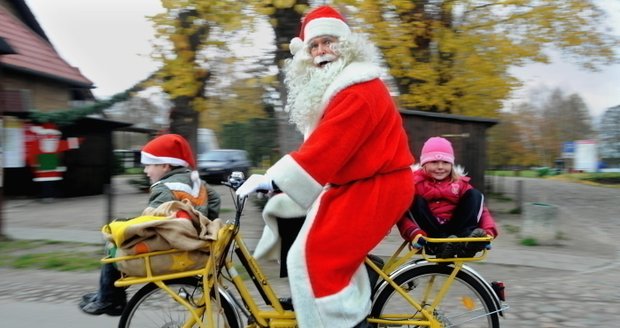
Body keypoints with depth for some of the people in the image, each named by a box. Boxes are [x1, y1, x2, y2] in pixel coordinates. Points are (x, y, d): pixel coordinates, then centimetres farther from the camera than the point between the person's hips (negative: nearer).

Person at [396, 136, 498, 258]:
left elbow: (481, 209, -3)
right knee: (418, 201, -25)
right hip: (428, 238, -2)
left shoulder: (459, 183, 6)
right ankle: (441, 246, -34)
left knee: (475, 195, -7)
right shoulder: (415, 182, -4)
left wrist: (489, 231, -22)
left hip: (453, 232, 3)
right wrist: (414, 233, -34)